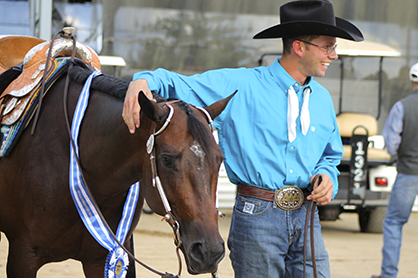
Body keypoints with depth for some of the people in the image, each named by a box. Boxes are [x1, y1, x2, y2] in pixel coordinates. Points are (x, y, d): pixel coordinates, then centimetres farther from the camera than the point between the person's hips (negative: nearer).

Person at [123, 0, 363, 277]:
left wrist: (328, 176, 3)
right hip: (257, 218, -5)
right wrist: (143, 81, -27)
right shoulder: (241, 86, -3)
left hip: (306, 218, 5)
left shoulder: (322, 99, 15)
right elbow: (181, 86, -6)